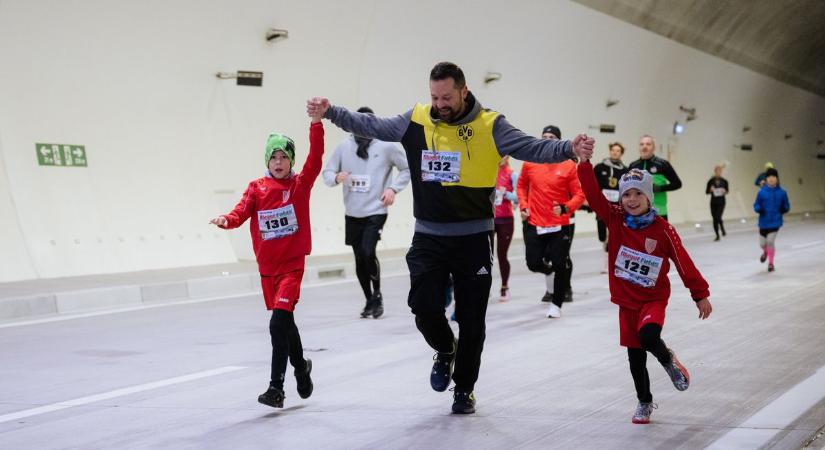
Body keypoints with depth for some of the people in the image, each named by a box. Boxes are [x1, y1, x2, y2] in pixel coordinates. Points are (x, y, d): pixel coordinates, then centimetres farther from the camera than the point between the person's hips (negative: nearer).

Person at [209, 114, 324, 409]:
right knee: (285, 322, 16)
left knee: (279, 323, -16)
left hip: (292, 265, -3)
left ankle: (276, 389, -13)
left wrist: (316, 123, -28)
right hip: (267, 266, 4)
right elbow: (242, 211, -10)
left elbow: (315, 159, -16)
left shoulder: (300, 185, -3)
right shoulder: (256, 188, 2)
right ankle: (301, 368, 40)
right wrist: (227, 220, -33)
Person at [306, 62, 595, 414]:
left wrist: (569, 148, -33)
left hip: (474, 239, -1)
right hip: (428, 238, 2)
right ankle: (445, 350, 25)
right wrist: (330, 112, 1)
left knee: (471, 319, 6)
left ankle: (464, 388, 27)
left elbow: (531, 148, -17)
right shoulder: (416, 121, 1)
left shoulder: (490, 126, -8)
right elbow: (370, 126, 8)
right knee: (423, 306, -10)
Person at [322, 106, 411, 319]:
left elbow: (407, 168, 5)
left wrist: (393, 188, -8)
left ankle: (377, 294, 4)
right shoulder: (344, 146, 1)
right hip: (352, 214, 3)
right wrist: (336, 177, -17)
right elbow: (327, 172, 6)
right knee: (359, 258, 10)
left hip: (375, 212, -3)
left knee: (368, 253, -19)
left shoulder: (386, 146, -5)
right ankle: (370, 301, 27)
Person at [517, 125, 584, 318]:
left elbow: (579, 194, -4)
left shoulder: (568, 166, -7)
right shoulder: (530, 163, 1)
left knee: (560, 265, -1)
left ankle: (556, 305, 18)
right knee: (534, 263, 2)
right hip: (534, 224, 2)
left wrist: (565, 208, -20)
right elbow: (521, 185, 17)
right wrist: (523, 206, 5)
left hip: (560, 225, -2)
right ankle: (549, 272, 39)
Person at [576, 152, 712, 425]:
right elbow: (593, 194, -19)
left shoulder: (662, 230, -13)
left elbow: (684, 263, -6)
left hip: (653, 300, -3)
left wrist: (700, 295, -3)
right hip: (626, 301, 3)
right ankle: (644, 403, 31)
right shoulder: (615, 219, -7)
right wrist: (585, 162, -30)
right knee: (635, 358, 10)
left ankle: (669, 361, 4)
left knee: (648, 336, -30)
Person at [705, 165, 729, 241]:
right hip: (713, 202, 1)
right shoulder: (711, 181, 0)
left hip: (721, 202, -1)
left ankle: (723, 230, 10)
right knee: (715, 219, 4)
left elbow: (727, 191, 12)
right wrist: (711, 190, -17)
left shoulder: (724, 181, 1)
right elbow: (706, 192, 4)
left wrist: (725, 192, -11)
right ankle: (717, 235, 15)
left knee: (718, 217, -16)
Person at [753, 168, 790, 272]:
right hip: (764, 222, 1)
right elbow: (756, 205, 0)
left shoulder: (782, 192, -5)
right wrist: (758, 209, -21)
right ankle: (765, 252, 48)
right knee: (762, 243, 10)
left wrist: (784, 209, -17)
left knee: (770, 242, -9)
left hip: (775, 222, -1)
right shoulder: (761, 192, -5)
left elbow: (786, 206, 5)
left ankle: (771, 263, 12)